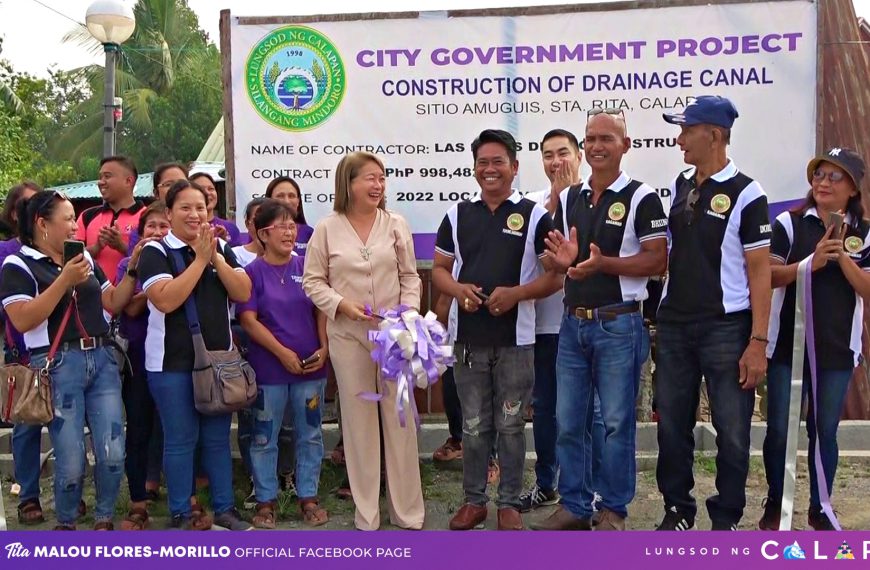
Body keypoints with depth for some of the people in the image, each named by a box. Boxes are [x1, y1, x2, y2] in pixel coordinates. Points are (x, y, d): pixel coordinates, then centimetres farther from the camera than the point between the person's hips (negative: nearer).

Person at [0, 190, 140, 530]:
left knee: (113, 454, 1)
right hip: (58, 366, -5)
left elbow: (113, 304, 15)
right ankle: (66, 524, 22)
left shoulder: (85, 258, 14)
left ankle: (104, 520, 21)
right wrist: (65, 280, -17)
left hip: (102, 359, 5)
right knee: (71, 461, -2)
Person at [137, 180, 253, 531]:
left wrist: (215, 257, -12)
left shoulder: (222, 248, 9)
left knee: (218, 437, 11)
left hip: (218, 357, 4)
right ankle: (181, 514, 13)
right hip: (173, 362, -4)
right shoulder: (156, 251, -6)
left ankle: (224, 508, 20)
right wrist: (200, 259, -18)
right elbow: (165, 300, -21)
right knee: (180, 439, 2)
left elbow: (243, 293, -1)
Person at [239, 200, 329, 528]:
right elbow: (248, 320, -8)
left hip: (310, 365, 2)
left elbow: (321, 310, 5)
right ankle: (266, 501, 18)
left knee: (310, 435, 9)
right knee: (264, 438, 6)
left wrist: (324, 348, -9)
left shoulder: (307, 267, 3)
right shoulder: (253, 272, -3)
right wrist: (283, 353, -14)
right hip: (268, 368, -2)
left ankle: (309, 498, 21)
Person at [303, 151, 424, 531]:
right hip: (348, 335, -1)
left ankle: (407, 509, 15)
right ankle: (366, 513, 18)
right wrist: (342, 305, -11)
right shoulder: (327, 229, -1)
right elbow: (313, 281, 3)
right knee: (358, 420, 7)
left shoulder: (396, 225, 3)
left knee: (400, 419, 4)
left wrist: (407, 314, -9)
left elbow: (410, 277, 6)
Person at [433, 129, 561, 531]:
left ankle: (509, 503, 18)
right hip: (469, 338, 2)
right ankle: (474, 500, 22)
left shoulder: (535, 215, 0)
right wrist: (458, 289, -10)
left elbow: (556, 274, -1)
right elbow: (439, 269, 12)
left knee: (510, 425, 6)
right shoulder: (457, 215, 9)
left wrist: (517, 293, -17)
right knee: (473, 426, 10)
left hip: (515, 339, -2)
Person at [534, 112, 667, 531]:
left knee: (617, 422, 3)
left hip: (618, 325, -5)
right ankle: (574, 507, 21)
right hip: (572, 323, 6)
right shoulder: (568, 199, 12)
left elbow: (657, 260, -10)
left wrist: (603, 263, -21)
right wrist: (563, 259, -7)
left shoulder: (642, 198, -6)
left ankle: (614, 510, 16)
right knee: (568, 422, 9)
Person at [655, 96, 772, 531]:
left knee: (732, 430, 3)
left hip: (725, 328, -5)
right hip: (674, 326, 5)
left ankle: (726, 519, 17)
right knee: (672, 425, 11)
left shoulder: (745, 194, -7)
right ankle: (678, 510, 25)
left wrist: (758, 343, -14)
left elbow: (760, 273, -9)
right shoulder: (678, 187, 10)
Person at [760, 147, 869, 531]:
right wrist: (813, 261, -21)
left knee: (824, 431, 9)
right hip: (788, 344, -1)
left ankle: (819, 508, 22)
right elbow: (770, 275, -8)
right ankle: (775, 504, 19)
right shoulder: (789, 223, -1)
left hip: (838, 349, 1)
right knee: (779, 429, 3)